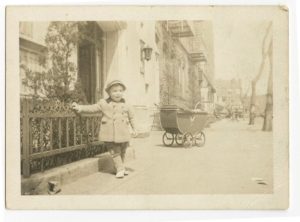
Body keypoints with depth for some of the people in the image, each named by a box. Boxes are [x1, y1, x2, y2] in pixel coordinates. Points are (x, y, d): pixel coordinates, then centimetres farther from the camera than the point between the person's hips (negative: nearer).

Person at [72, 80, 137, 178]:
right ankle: (120, 169, 8)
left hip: (123, 134, 3)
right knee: (115, 152, -2)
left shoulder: (126, 105, 7)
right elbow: (92, 108, -2)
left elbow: (131, 117, 16)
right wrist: (80, 108, -13)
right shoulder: (104, 103, 1)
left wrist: (134, 129, 16)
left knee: (122, 152, 12)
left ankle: (121, 168, 28)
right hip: (110, 134, -2)